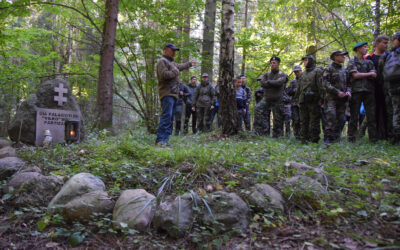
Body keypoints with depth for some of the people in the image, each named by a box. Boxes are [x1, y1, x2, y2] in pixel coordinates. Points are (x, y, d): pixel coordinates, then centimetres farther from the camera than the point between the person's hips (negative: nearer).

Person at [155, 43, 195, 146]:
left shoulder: (171, 62, 26)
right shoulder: (162, 61, -6)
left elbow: (178, 66, 47)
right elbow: (164, 74, -22)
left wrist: (189, 64, 59)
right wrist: (175, 72, -10)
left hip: (173, 94, 11)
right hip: (167, 94, -10)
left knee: (170, 118, 8)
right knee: (166, 116, -20)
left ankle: (165, 139, 10)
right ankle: (160, 140, -23)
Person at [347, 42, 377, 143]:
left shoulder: (369, 62, 20)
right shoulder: (352, 62, 7)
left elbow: (374, 76, 6)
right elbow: (355, 75, -7)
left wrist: (361, 74, -8)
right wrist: (369, 74, 2)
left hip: (369, 91, 4)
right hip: (356, 91, -4)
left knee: (372, 115, 0)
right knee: (354, 116, -3)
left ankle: (373, 138, 3)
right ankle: (351, 137, 1)